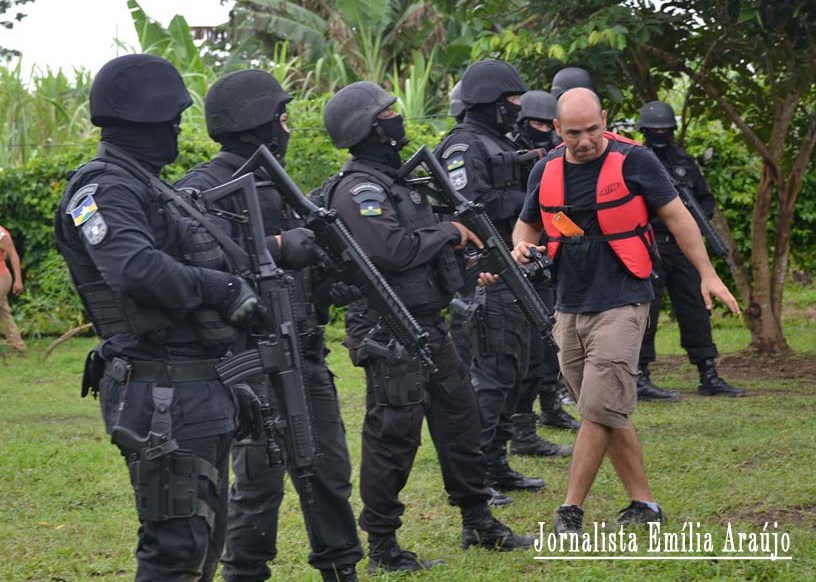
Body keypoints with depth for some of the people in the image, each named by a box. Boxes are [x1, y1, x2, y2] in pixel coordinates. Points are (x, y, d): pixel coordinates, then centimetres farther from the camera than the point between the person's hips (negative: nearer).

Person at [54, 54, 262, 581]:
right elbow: (135, 269, -31)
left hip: (201, 396, 10)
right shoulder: (103, 187, -13)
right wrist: (225, 289, -19)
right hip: (160, 400, -10)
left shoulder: (149, 186, 20)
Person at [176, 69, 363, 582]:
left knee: (330, 469, 13)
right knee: (260, 482, -3)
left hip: (304, 353, 8)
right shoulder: (205, 187, -11)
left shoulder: (276, 184, 16)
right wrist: (277, 248, -27)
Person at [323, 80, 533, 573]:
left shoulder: (390, 180, 16)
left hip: (429, 325, 10)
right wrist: (449, 233, -12)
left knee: (460, 419, 15)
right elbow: (393, 249, -27)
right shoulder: (357, 189, -16)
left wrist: (466, 265, 9)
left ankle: (478, 522, 27)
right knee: (394, 438, -4)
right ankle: (383, 546, 5)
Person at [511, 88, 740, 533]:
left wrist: (707, 274, -3)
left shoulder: (633, 161, -8)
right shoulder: (546, 170, 6)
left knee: (600, 410, -11)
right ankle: (643, 503, 18)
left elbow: (675, 216, -1)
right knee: (610, 413, 9)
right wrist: (522, 246, -3)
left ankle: (572, 509, -7)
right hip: (569, 308, 6)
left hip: (621, 304, -6)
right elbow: (527, 224, 20)